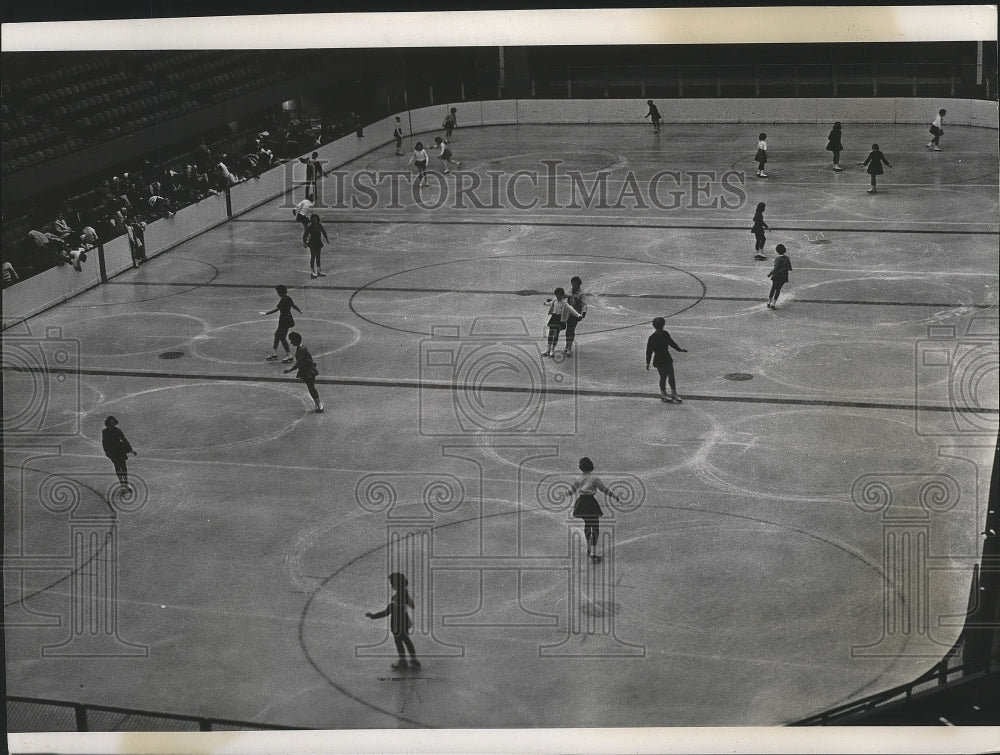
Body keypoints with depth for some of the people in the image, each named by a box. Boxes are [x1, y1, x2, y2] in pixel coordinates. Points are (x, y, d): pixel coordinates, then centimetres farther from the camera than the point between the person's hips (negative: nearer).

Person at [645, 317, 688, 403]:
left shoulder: (665, 334, 5)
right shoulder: (652, 338, -14)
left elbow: (671, 343, 21)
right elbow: (649, 350, -13)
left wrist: (679, 349, 25)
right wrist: (648, 362, -15)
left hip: (667, 358, 7)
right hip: (659, 360, -7)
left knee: (671, 376, 11)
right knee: (663, 377, 0)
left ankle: (674, 393, 22)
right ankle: (663, 394, 15)